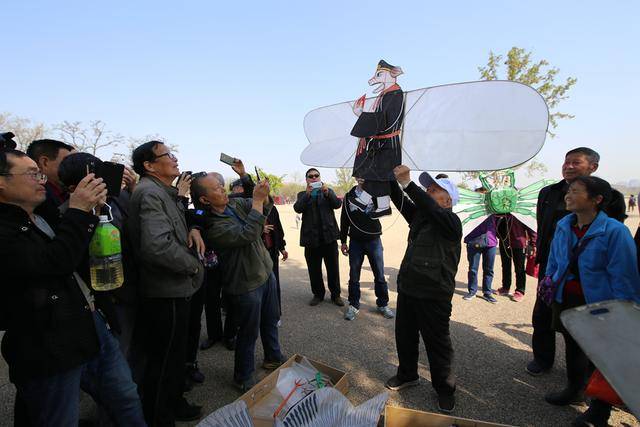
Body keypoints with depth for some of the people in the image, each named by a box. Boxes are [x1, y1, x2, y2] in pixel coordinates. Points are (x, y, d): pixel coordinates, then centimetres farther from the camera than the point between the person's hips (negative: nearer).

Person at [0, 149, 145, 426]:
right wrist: (78, 211, -18)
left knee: (126, 399, 18)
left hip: (92, 326, 8)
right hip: (51, 350, -8)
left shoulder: (43, 219, 12)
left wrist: (92, 210, 0)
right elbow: (55, 262, -28)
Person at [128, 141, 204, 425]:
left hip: (175, 289, 10)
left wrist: (192, 229, 2)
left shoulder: (164, 193, 13)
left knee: (175, 355, 24)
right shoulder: (150, 193, -20)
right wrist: (193, 265, -17)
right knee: (163, 360, 7)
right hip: (166, 292, -10)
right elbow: (157, 245, -33)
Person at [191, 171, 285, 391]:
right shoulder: (213, 227, -25)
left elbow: (263, 207, 3)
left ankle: (273, 357, 48)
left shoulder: (235, 203, -1)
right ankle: (243, 378, 31)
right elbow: (247, 234, -34)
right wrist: (257, 200, -30)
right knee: (249, 332, 8)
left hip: (266, 272, 8)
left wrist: (264, 196, -20)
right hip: (247, 285, -8)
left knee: (270, 321, 25)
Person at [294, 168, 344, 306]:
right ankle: (318, 294, 22)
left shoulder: (328, 191, 13)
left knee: (333, 267, 5)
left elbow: (337, 204, -4)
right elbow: (297, 208, -8)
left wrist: (327, 192, -20)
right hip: (311, 236, 0)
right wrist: (307, 194, -22)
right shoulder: (302, 194, 11)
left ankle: (336, 294, 18)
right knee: (314, 268, 6)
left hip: (329, 235, 0)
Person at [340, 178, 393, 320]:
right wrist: (343, 241, 7)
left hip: (374, 240, 0)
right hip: (355, 242, 1)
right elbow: (344, 220, 7)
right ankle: (354, 305, 21)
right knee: (354, 276, 6)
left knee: (379, 275, 6)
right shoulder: (349, 196, 3)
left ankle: (382, 304, 24)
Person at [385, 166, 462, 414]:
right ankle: (407, 375, 42)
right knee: (404, 335, 19)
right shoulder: (419, 216, 9)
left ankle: (445, 389, 30)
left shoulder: (451, 221, -12)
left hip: (433, 295, -7)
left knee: (437, 344, 9)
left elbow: (430, 208, -29)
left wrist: (407, 182, -34)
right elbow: (400, 201, 0)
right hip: (407, 289, 7)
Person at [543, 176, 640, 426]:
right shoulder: (563, 226, -2)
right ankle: (574, 389, 45)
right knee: (572, 346, 22)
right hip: (567, 300, 6)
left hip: (598, 305, -5)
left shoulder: (614, 231, -20)